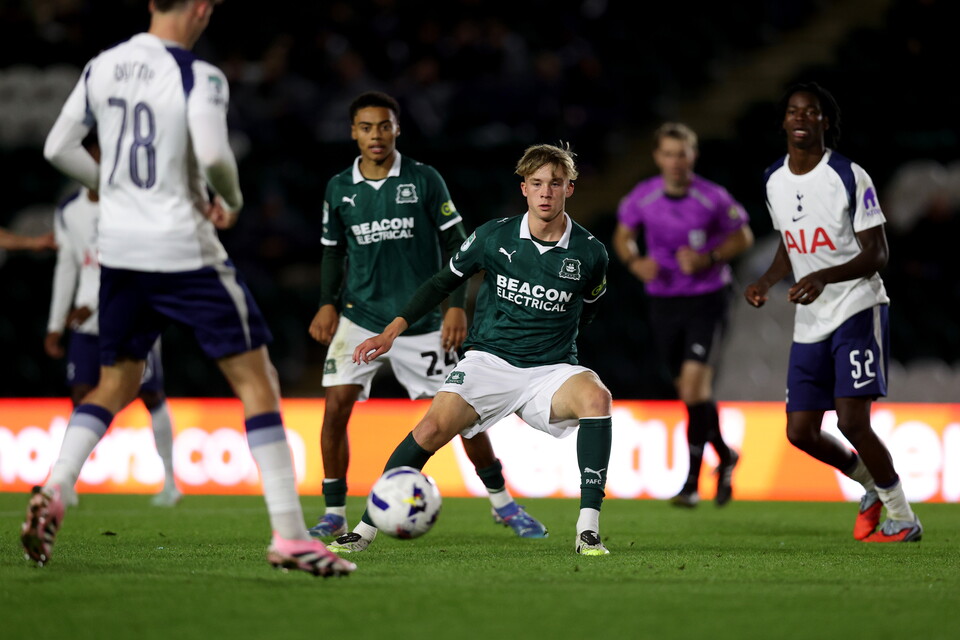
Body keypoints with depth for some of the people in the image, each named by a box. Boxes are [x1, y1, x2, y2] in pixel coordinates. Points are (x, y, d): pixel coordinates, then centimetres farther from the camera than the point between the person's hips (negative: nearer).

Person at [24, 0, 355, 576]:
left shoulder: (102, 68, 6)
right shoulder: (198, 77, -12)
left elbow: (59, 148, 10)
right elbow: (212, 154, -26)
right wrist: (232, 199, -6)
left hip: (118, 248, 6)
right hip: (184, 251, -6)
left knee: (116, 384, 21)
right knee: (256, 379, 1)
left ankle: (52, 492, -1)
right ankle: (289, 536, -4)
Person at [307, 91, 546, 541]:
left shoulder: (424, 180, -3)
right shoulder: (339, 188, 3)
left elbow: (455, 244, 1)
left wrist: (456, 305, -7)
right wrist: (327, 303, 0)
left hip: (420, 319, -1)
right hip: (360, 316, 1)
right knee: (336, 406, -13)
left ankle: (502, 503, 17)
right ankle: (334, 514, -1)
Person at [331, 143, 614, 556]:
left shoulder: (590, 253, -2)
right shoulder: (494, 236, -3)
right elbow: (444, 282, 8)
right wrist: (393, 331, 1)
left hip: (551, 369, 0)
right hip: (488, 360, 0)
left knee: (596, 397, -33)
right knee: (433, 428, -23)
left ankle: (589, 530, -29)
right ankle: (366, 529, -8)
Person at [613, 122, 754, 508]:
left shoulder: (713, 198, -12)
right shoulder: (642, 198, -3)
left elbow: (743, 237, 1)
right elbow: (622, 236, 13)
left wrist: (708, 259, -15)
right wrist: (635, 262, -9)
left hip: (707, 300, -4)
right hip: (664, 300, 4)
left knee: (695, 384, -17)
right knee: (689, 393, 11)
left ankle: (692, 483, -11)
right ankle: (724, 457, 36)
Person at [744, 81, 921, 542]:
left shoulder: (849, 177, -12)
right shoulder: (774, 181, 8)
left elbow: (877, 254, -14)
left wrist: (824, 278, -29)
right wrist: (766, 283, 3)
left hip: (857, 309, -7)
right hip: (809, 321, 7)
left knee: (852, 421, -18)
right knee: (800, 432, 3)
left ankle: (903, 519, 0)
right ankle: (873, 486, 30)